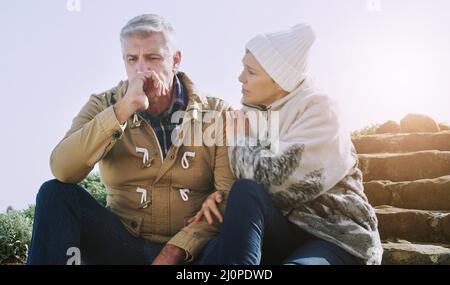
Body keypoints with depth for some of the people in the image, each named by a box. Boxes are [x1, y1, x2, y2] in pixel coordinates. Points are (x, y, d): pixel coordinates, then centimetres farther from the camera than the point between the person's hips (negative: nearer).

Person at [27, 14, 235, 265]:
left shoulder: (216, 113, -2)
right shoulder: (104, 107, 1)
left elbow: (229, 195, -9)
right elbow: (62, 171, -15)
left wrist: (176, 250, -20)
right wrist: (124, 110, -23)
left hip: (192, 249, -1)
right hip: (124, 242, 2)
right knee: (56, 193, -20)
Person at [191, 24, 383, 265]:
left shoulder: (319, 111, -11)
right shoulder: (258, 114, 8)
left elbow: (271, 180, -23)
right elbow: (249, 185, 11)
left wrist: (239, 137, -7)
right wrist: (221, 196, -10)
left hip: (336, 239, -4)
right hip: (288, 231, 5)